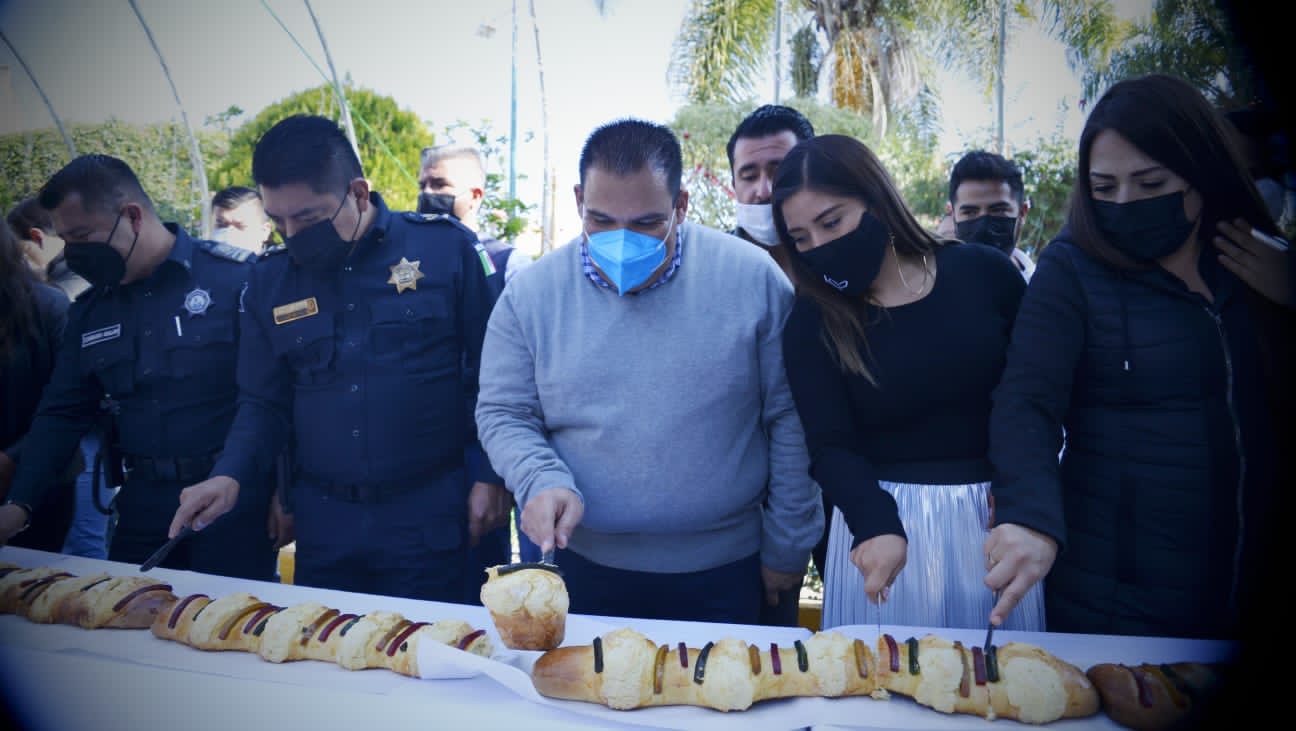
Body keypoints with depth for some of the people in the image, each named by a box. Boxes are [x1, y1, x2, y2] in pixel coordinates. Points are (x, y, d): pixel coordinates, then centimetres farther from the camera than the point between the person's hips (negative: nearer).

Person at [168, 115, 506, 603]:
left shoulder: (445, 248, -7)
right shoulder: (271, 281, 4)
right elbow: (263, 403, 11)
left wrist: (492, 478, -5)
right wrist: (229, 475, -5)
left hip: (428, 517, -3)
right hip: (323, 521, 4)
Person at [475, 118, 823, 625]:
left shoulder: (752, 278, -11)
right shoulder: (532, 292, -6)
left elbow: (788, 418, -6)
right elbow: (503, 414, 0)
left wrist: (788, 546, -2)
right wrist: (542, 483, -19)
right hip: (584, 567, 1)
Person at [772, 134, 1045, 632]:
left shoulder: (982, 273, -3)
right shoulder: (811, 325, -4)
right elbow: (831, 447, -10)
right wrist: (875, 526, -27)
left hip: (995, 516, 1)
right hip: (883, 519, -1)